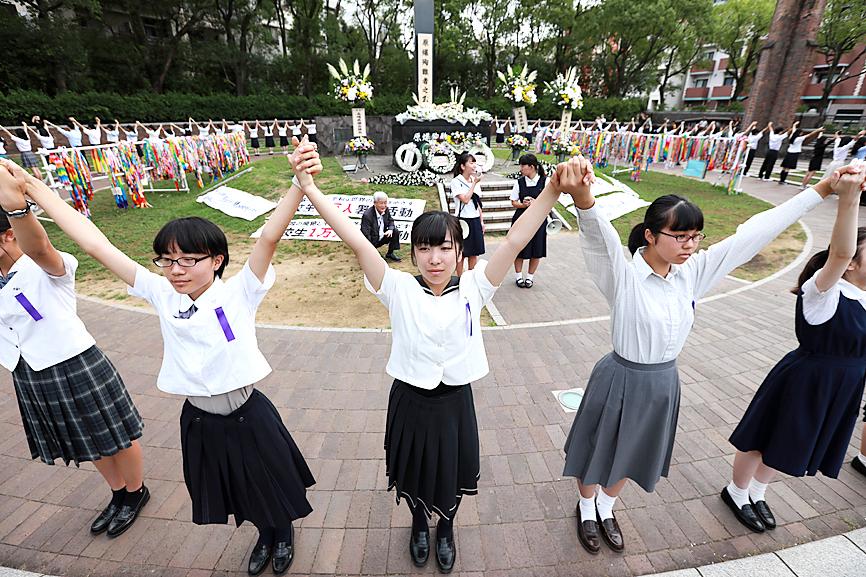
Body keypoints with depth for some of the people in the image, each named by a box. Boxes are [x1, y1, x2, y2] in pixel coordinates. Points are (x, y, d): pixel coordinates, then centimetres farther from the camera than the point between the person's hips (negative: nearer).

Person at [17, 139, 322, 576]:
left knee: (270, 486, 20)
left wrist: (301, 183, -45)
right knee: (235, 492, 27)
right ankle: (264, 536, 56)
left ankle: (285, 533, 53)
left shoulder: (238, 294, -18)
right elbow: (97, 246, -7)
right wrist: (33, 188, -7)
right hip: (199, 419, 4)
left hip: (248, 416, -4)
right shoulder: (162, 295, -7)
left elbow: (269, 237, -33)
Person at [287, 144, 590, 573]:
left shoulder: (473, 289, -14)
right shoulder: (399, 289, -16)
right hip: (410, 400, 0)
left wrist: (554, 189, -35)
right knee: (413, 474, 25)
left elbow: (515, 241, -24)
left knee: (453, 474, 24)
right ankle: (420, 524, 60)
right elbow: (356, 241, -26)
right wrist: (308, 187, -33)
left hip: (455, 400, 1)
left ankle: (446, 529, 58)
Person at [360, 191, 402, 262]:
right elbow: (365, 235, -26)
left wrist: (390, 229, -12)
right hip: (371, 241, -7)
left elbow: (390, 220, 12)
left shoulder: (385, 209, -7)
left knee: (395, 232, -6)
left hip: (382, 237, 7)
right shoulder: (367, 215, -27)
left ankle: (390, 254, 10)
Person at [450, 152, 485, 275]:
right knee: (461, 253, 2)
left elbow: (478, 203, 15)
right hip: (463, 220, -6)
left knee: (474, 253, 11)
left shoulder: (475, 180, 11)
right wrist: (474, 183, -14)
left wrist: (481, 221, 12)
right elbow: (465, 199, -19)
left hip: (475, 220, 6)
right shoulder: (456, 181, -8)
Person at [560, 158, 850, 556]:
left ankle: (606, 509, 54)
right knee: (599, 452, 18)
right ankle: (586, 510, 48)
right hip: (620, 381, -5)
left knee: (629, 458, 26)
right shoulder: (624, 275, -24)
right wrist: (582, 194, -63)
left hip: (663, 384, 6)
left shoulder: (692, 272, -6)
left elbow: (753, 234, -3)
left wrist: (823, 189, -2)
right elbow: (599, 235, -44)